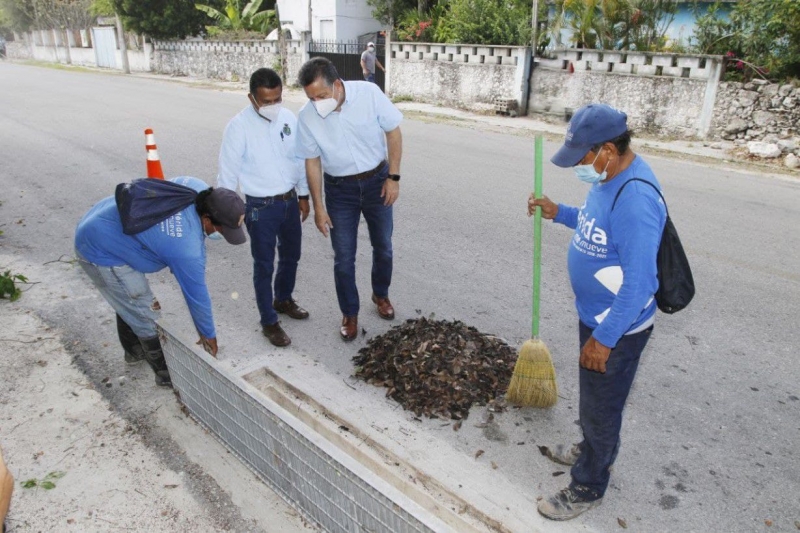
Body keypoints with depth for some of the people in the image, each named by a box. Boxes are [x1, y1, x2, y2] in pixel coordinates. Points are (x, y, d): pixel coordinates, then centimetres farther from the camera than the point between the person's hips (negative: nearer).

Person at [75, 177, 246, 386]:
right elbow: (196, 294, -20)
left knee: (128, 301, 27)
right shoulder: (187, 248, -33)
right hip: (101, 252, -9)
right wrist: (209, 335, -4)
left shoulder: (198, 188, -14)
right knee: (146, 315, 3)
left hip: (99, 226, 9)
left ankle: (135, 350, 49)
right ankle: (167, 373, 21)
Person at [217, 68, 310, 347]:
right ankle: (269, 322, 21)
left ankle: (284, 300, 45)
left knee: (290, 256, 20)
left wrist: (303, 195, 12)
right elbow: (228, 172, -12)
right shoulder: (239, 126, -16)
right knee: (264, 265, 6)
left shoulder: (288, 118, -1)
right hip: (260, 207, -5)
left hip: (290, 200, 5)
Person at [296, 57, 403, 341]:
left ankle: (381, 294, 42)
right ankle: (349, 314, 25)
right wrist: (318, 206, -4)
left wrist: (393, 177, -10)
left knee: (383, 247, 15)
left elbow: (393, 132, -8)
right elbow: (312, 162, -5)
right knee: (344, 257, 4)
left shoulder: (369, 93, -19)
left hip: (377, 181, 0)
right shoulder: (307, 117, -16)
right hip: (340, 189, 0)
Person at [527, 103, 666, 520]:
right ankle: (593, 450, 53)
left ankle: (587, 489, 32)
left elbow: (639, 285, -30)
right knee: (593, 399, 28)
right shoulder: (609, 177, -1)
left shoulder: (635, 200, -32)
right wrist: (558, 213, 8)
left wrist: (603, 338, -24)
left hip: (617, 328, -9)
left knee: (600, 407, 11)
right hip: (595, 314, 9)